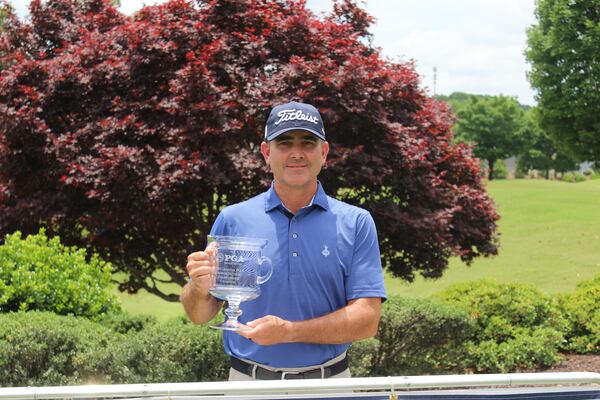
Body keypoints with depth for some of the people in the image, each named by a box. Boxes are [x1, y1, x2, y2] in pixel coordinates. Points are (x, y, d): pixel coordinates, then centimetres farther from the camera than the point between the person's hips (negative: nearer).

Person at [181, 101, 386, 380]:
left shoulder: (356, 223, -3)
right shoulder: (232, 219, -1)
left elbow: (366, 320, -10)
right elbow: (200, 315, 3)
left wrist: (289, 332, -22)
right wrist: (199, 288, -20)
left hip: (329, 381, 0)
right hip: (249, 383, 1)